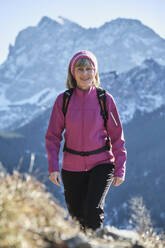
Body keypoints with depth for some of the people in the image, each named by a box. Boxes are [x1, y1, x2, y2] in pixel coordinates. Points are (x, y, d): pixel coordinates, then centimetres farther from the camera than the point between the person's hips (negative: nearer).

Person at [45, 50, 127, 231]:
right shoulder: (63, 100, -2)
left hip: (101, 163, -2)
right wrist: (53, 167, -9)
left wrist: (120, 168, -2)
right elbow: (52, 136, 1)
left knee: (93, 211, -20)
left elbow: (117, 135, 1)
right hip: (72, 167, 2)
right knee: (77, 215, 10)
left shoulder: (105, 99, -4)